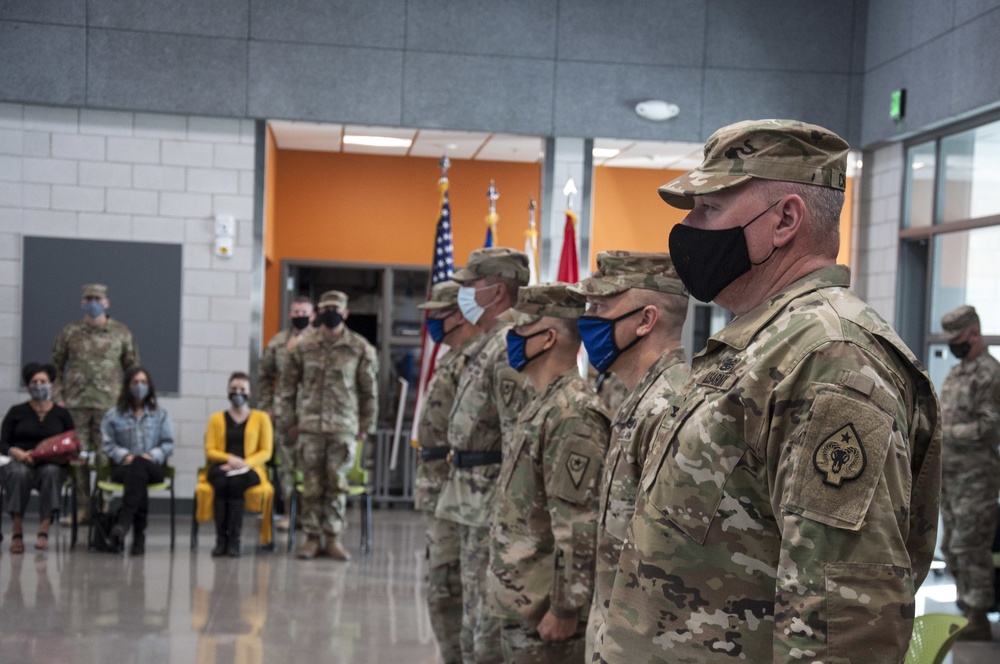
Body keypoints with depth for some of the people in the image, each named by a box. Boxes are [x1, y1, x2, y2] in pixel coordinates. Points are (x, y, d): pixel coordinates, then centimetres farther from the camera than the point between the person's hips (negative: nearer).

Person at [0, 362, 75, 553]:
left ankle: (44, 530, -41)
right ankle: (17, 530, -35)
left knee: (51, 472, -37)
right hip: (20, 463, 0)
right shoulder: (17, 412, 12)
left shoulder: (62, 414, 15)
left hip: (51, 464, 0)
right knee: (19, 473, -37)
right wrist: (18, 453, -15)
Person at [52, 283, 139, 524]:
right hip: (76, 404, 1)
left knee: (105, 458, -1)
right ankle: (82, 507, 7)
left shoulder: (121, 333, 6)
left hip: (108, 404, -1)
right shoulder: (70, 332, 6)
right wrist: (58, 396, 3)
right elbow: (56, 365, 11)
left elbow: (133, 368, 11)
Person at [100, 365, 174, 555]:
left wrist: (152, 455, -10)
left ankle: (124, 523, -55)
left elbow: (168, 444, 10)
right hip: (123, 468, 0)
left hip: (153, 468, 0)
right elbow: (107, 444, 8)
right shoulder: (113, 415, 18)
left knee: (139, 466, -40)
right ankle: (139, 535, -50)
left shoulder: (161, 415, 20)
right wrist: (125, 455, -11)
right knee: (137, 473, -40)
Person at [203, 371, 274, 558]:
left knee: (235, 482, -36)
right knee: (222, 482, -35)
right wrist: (229, 459, -13)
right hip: (221, 468, 1)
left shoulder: (261, 418, 13)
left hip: (249, 470, -1)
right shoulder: (216, 419, 17)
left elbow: (266, 451, 5)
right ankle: (221, 538, -32)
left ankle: (234, 539, -34)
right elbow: (210, 450, 8)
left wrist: (244, 464, -12)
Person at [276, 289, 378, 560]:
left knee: (337, 484, 1)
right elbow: (287, 385, 10)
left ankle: (333, 538, 10)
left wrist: (366, 425, 4)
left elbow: (370, 390, 6)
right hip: (310, 426, 1)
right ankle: (311, 536, 11)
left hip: (344, 428, -1)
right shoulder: (304, 347, 5)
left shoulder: (361, 349, 2)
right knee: (312, 484, 3)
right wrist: (288, 421, 5)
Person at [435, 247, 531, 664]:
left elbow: (518, 438, -23)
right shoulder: (487, 344, 14)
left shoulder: (510, 347, -18)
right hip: (473, 501, 10)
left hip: (494, 503, -10)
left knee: (493, 614, -4)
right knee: (474, 611, 18)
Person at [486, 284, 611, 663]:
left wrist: (564, 609, -22)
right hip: (523, 600, 10)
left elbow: (579, 526, -24)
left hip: (544, 609, -10)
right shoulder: (544, 405, 13)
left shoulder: (572, 413, -20)